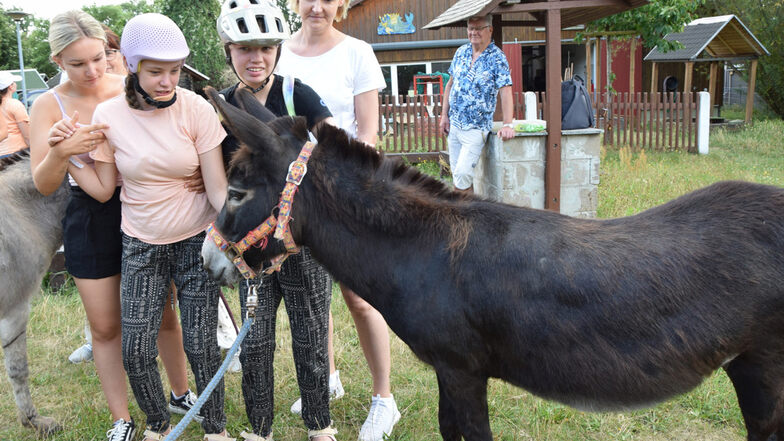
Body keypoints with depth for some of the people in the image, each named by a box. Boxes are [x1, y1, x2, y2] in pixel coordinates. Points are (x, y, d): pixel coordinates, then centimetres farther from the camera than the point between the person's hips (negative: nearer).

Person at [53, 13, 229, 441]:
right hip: (140, 245, 2)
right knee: (135, 351, 1)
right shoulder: (108, 115, -7)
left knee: (200, 345, 1)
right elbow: (103, 189, 3)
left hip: (197, 241, -2)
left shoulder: (196, 109, -13)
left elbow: (218, 188, -14)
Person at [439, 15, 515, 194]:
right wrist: (444, 115, 10)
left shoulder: (497, 57, -9)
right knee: (457, 175, 9)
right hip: (454, 124, 6)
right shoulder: (461, 52, 8)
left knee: (462, 175, -14)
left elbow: (506, 91, -15)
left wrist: (507, 125, -24)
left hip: (476, 128, -6)